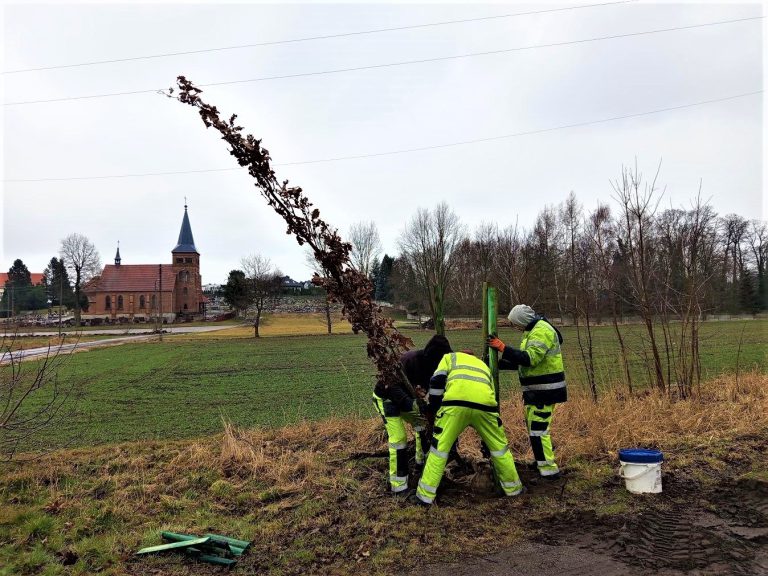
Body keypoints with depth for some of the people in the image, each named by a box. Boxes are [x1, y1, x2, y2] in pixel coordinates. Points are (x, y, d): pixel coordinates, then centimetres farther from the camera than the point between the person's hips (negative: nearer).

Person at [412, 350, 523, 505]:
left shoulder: (450, 357, 33)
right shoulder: (484, 366, 41)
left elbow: (437, 381, 11)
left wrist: (433, 407, 21)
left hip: (455, 402, -3)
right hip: (484, 404, 3)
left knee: (440, 446, 9)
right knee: (499, 445, 24)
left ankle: (425, 495, 12)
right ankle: (513, 488, 38)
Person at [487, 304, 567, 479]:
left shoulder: (541, 331, -19)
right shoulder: (533, 330, 15)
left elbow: (530, 358, -30)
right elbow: (524, 360, 18)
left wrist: (503, 348, -30)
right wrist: (500, 363, 10)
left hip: (544, 390, -11)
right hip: (537, 389, 11)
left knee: (538, 429, -9)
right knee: (533, 424, 20)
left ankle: (548, 469, -2)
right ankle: (542, 460, 34)